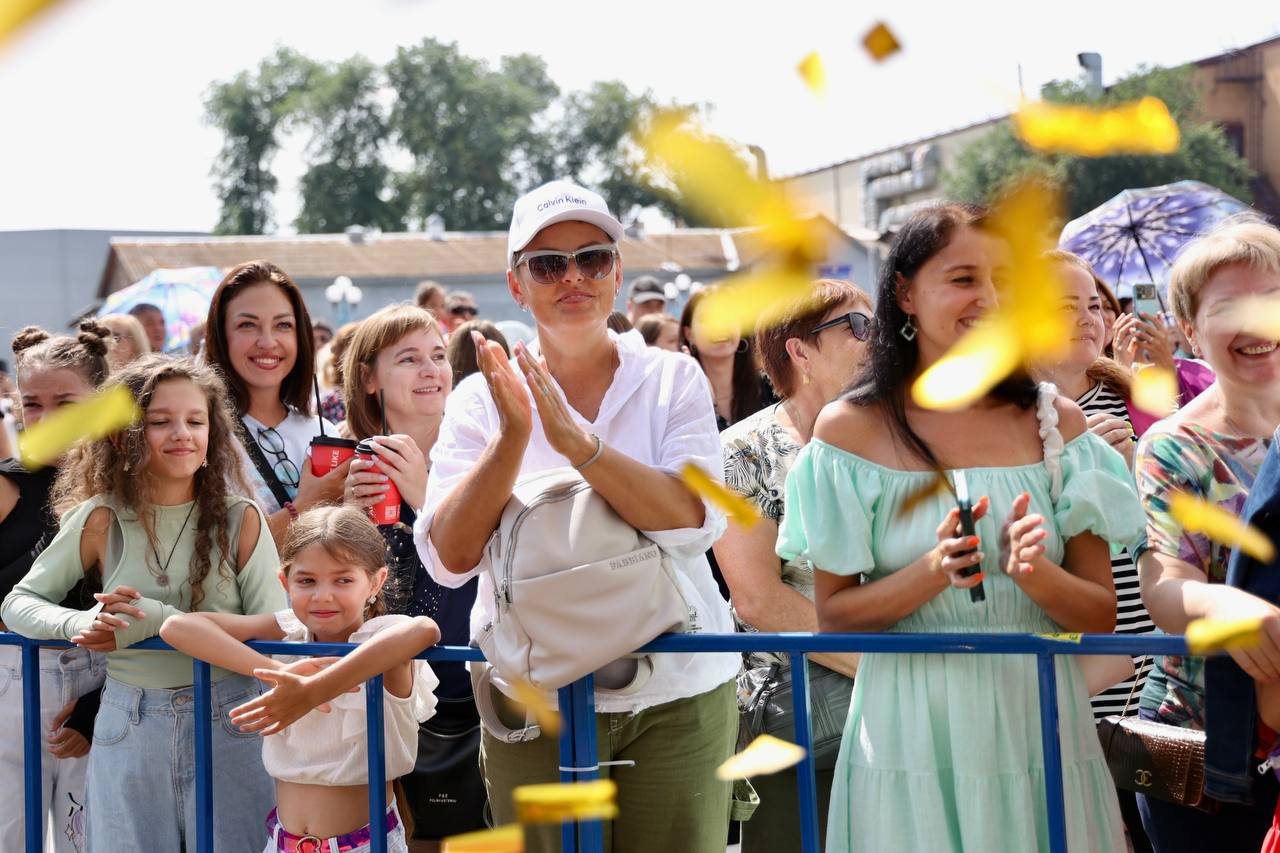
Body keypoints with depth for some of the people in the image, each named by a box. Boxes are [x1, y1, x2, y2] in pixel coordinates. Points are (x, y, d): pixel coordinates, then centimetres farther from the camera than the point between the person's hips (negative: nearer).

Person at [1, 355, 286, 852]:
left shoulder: (240, 520, -6)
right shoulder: (102, 520, -1)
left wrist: (160, 620, -21)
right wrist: (82, 624, -17)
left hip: (228, 725, -1)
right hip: (127, 731, 1)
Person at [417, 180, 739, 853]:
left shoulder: (673, 380, 3)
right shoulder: (482, 398, 4)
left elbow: (695, 519, -14)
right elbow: (449, 557, -7)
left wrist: (575, 440, -24)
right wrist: (512, 437, -19)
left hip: (676, 697, 0)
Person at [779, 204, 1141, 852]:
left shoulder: (1055, 421, 1)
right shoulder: (850, 428, -3)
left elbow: (1103, 617, 2)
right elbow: (833, 617, -3)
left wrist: (1033, 572, -18)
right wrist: (933, 572, -19)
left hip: (1039, 724, 2)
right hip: (911, 734, -1)